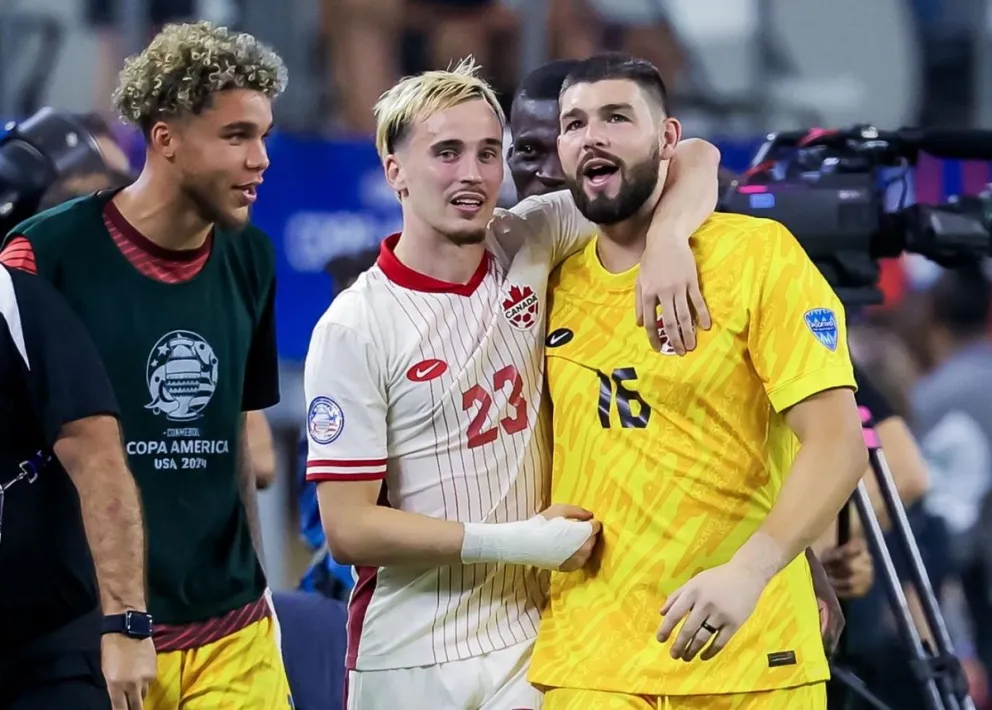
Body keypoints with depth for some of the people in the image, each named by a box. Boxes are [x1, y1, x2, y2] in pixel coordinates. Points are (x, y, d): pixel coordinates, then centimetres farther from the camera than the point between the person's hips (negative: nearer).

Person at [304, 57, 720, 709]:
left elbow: (690, 161, 3)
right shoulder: (352, 330, -11)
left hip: (534, 640, 3)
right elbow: (348, 527, -13)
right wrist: (515, 543, -16)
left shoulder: (530, 248, 1)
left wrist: (667, 241, -18)